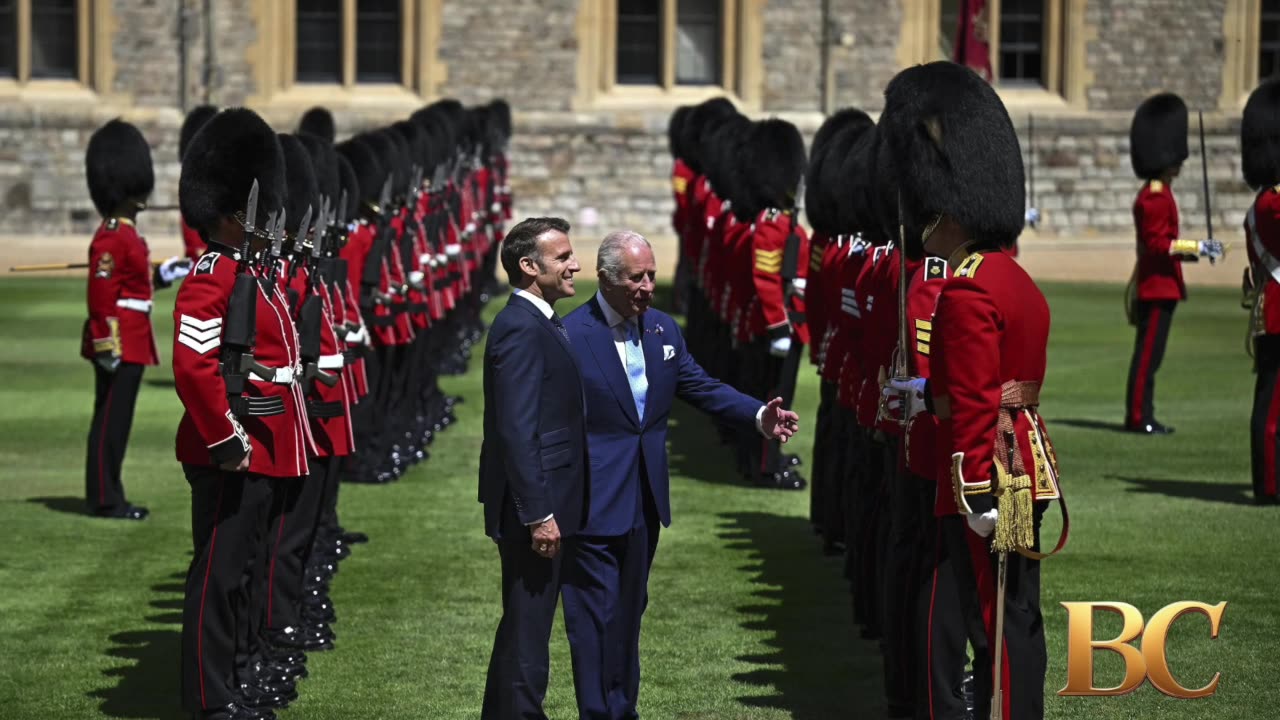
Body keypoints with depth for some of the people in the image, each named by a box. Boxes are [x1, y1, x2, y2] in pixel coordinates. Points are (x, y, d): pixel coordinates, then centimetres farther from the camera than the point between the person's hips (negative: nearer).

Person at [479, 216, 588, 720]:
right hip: (533, 507, -10)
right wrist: (539, 514, -24)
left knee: (526, 624, 18)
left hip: (548, 501, 10)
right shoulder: (520, 329, -19)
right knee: (527, 627, -3)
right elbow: (517, 432, -23)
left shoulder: (541, 324, 13)